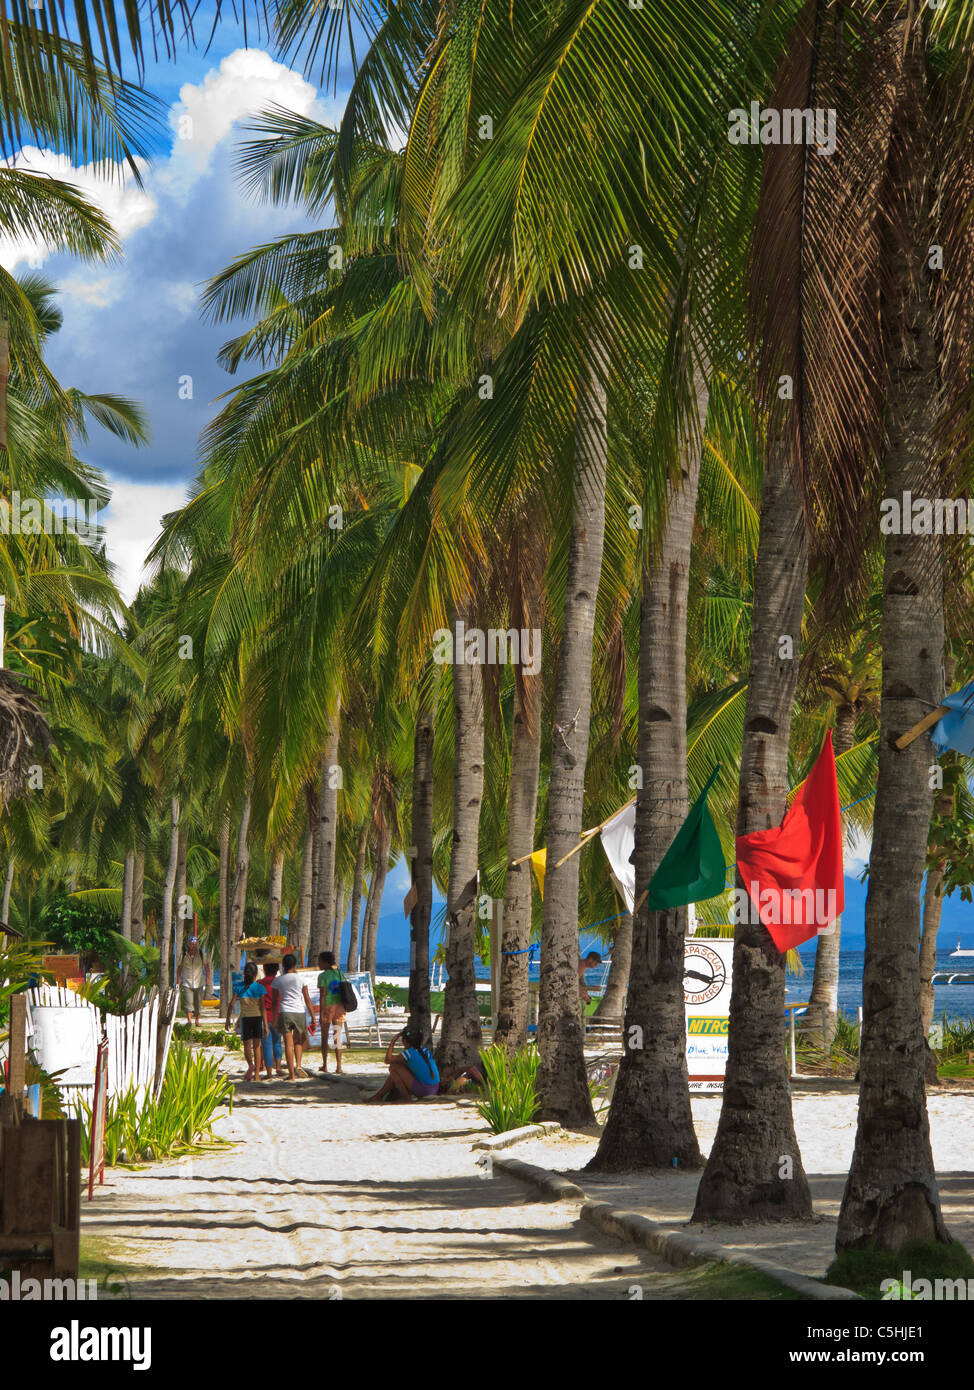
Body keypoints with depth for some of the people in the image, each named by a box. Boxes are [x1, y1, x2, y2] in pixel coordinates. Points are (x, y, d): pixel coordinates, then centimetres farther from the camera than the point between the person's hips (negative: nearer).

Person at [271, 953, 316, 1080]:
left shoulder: (277, 981, 5)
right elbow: (307, 999, 2)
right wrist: (313, 1018, 6)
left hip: (284, 1013, 0)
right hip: (299, 1012, 0)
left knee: (288, 1044, 0)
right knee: (298, 1041, 21)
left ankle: (291, 1074, -3)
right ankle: (298, 1065, 2)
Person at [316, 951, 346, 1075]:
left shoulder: (323, 976, -10)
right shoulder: (340, 974, 8)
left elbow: (322, 996, -13)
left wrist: (321, 1014, -12)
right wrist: (343, 1011, 18)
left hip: (327, 1007, -4)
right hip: (339, 1007, 5)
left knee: (324, 1036, 10)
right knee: (338, 1037, 3)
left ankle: (325, 1065, 15)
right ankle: (338, 1066, -4)